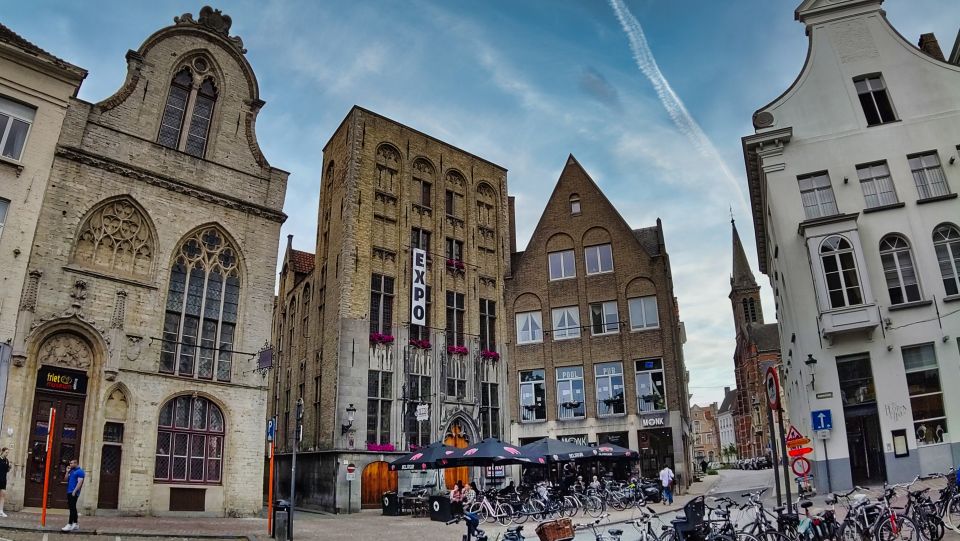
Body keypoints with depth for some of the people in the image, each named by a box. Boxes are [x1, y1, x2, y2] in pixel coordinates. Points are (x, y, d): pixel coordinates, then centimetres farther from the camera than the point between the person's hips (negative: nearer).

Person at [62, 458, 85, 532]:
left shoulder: (80, 471, -9)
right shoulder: (71, 470, 17)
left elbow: (80, 482, -16)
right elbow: (66, 479, 17)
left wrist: (74, 491, -22)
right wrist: (67, 472, 4)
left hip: (74, 493, -9)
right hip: (69, 492, 9)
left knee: (72, 508, -11)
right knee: (72, 508, 12)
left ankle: (69, 525, -14)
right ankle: (75, 524, 18)